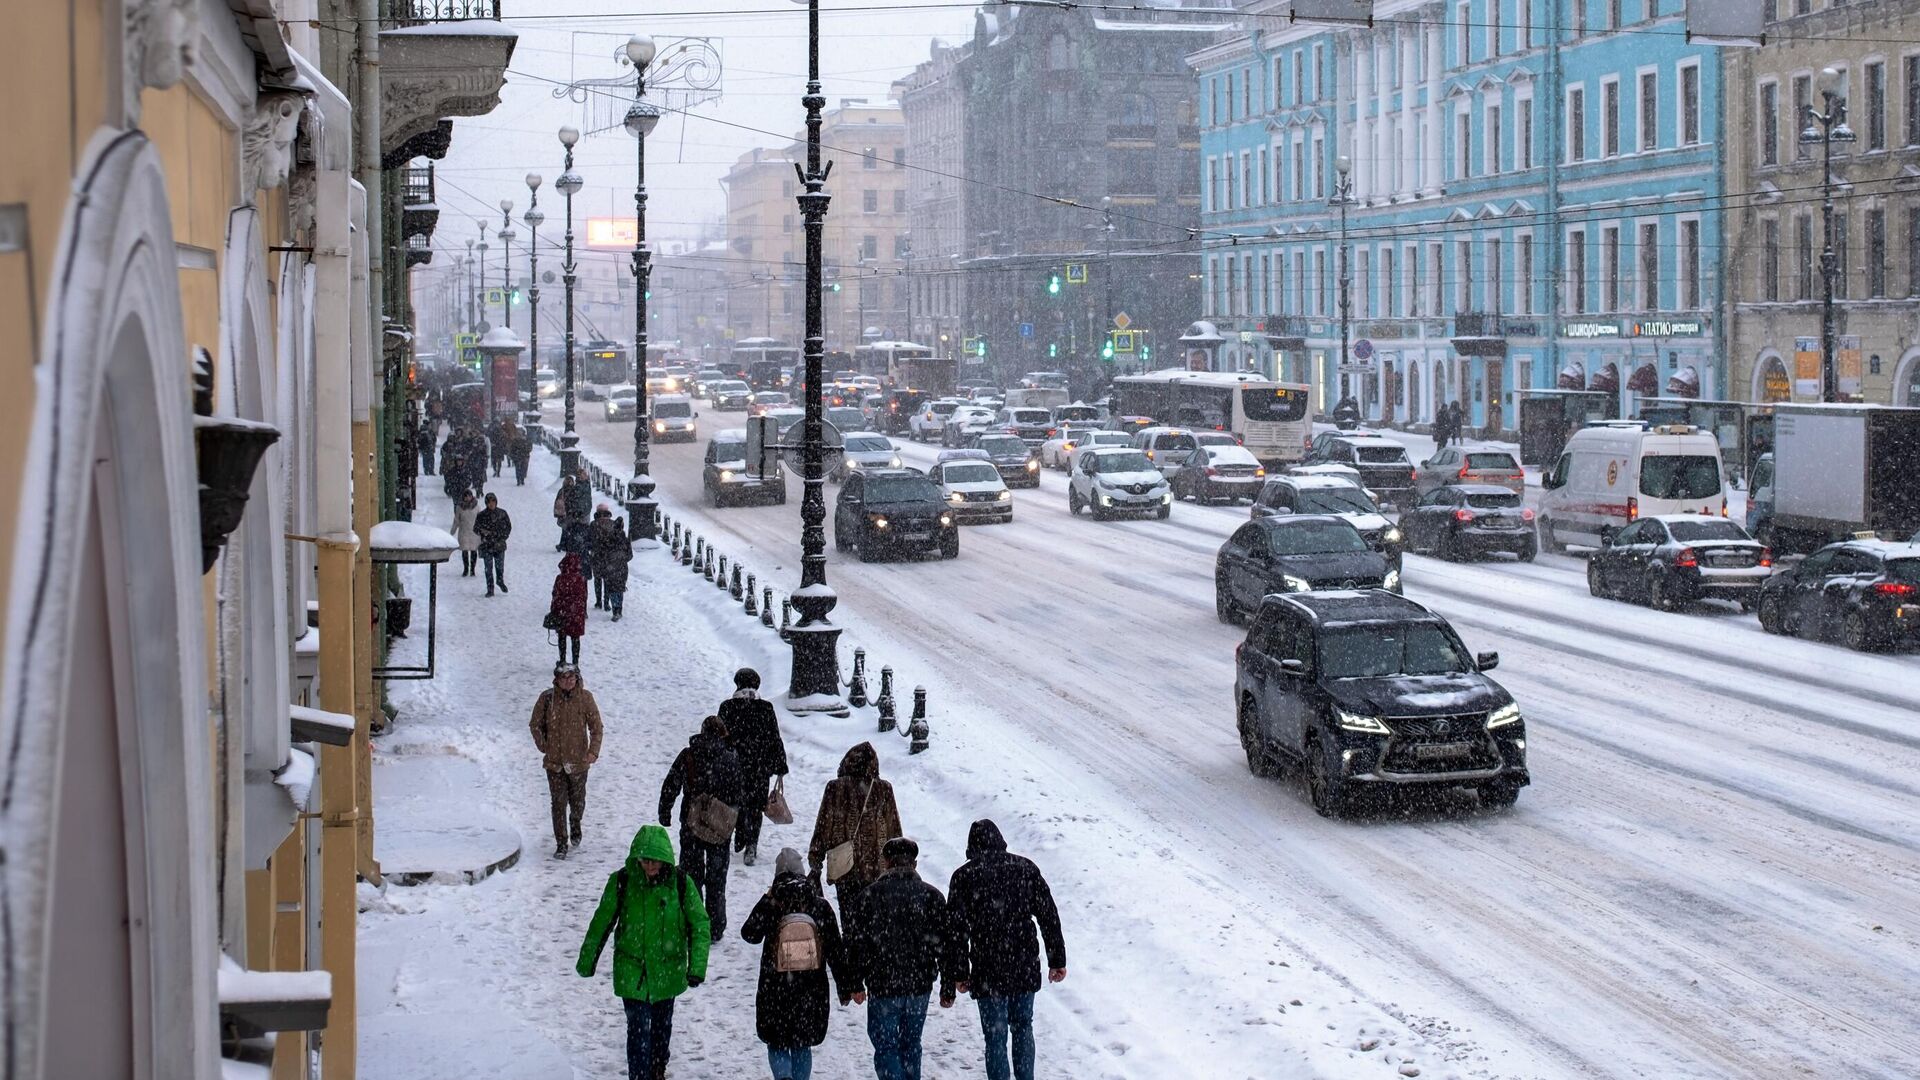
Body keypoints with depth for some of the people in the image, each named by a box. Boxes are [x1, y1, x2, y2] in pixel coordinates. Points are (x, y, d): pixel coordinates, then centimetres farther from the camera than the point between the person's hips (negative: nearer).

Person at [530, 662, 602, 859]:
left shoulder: (585, 697, -7)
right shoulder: (547, 698, -7)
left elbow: (596, 726, -1)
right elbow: (535, 724, 6)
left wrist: (593, 751, -9)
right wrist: (544, 746, 2)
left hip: (579, 760, 0)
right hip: (554, 761, 0)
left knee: (577, 801, 13)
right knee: (559, 803, 0)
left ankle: (575, 825, 43)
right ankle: (561, 844, 9)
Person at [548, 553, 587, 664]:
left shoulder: (560, 579, -11)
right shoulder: (581, 579, -8)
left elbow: (556, 597, -6)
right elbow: (583, 597, -2)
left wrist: (553, 612, 5)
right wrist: (584, 613, 9)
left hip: (562, 613, 0)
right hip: (577, 614, 0)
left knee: (562, 637, 13)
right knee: (575, 638, 10)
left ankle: (562, 661, 17)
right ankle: (575, 662, 12)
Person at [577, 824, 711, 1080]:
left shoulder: (680, 884, -12)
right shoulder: (621, 881, -13)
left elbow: (700, 925, -6)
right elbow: (602, 922, -1)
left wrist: (697, 966, -14)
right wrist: (586, 960, 7)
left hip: (667, 970, 2)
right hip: (632, 970, -2)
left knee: (662, 1024, 20)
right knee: (638, 1028, -9)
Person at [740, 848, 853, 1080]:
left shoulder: (771, 907, -11)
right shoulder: (821, 907, -7)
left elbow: (750, 934, 6)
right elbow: (836, 952, -3)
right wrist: (845, 987, 5)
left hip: (775, 992, -1)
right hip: (811, 993, 1)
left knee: (776, 1045, 12)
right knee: (802, 1046, 18)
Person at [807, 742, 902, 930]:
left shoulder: (835, 789, -8)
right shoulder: (884, 789, -3)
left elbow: (823, 825, -3)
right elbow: (894, 828, 4)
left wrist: (816, 857, 6)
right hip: (878, 867, 1)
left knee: (848, 914, 7)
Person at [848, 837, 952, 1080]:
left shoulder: (870, 896, -6)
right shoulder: (932, 896, -1)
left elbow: (857, 944, -4)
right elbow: (945, 947, 0)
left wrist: (856, 984, 6)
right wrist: (948, 989, 7)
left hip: (882, 988, -3)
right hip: (920, 987, 3)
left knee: (886, 1048, 3)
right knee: (910, 1045, 18)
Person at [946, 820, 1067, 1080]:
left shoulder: (964, 877, -4)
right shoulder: (1025, 868, 3)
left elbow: (956, 930, -6)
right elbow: (1049, 916, 4)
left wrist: (959, 973, 1)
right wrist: (1057, 959, 9)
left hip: (988, 974, -3)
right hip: (1026, 969, 3)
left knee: (996, 1037, 3)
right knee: (1023, 1028, 19)